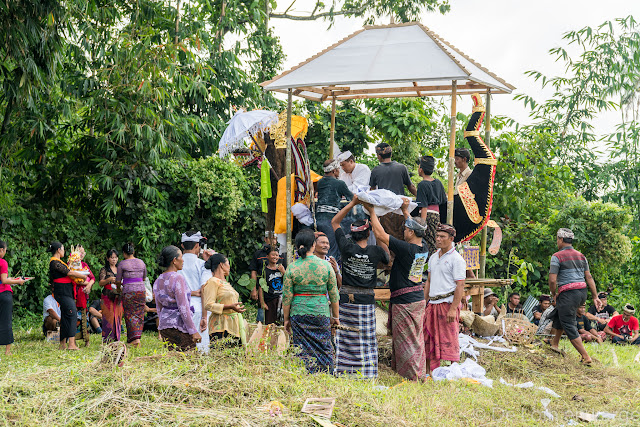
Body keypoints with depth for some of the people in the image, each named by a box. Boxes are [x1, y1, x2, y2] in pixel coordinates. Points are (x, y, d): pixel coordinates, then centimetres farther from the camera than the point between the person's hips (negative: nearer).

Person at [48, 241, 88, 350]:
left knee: (65, 317, 10)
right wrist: (83, 276, -5)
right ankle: (71, 344, -23)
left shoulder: (56, 262, 19)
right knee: (72, 314, -16)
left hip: (66, 293, 11)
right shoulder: (55, 262, -13)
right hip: (63, 292, -11)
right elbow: (69, 273, -14)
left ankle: (63, 344, 13)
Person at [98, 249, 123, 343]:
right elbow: (100, 283, -7)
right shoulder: (104, 270, 3)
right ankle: (106, 340, -7)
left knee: (118, 317, 1)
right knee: (108, 317, -8)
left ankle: (116, 339, 5)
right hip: (107, 297, -4)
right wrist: (108, 280, -25)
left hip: (118, 297, 4)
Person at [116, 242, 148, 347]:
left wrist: (119, 287, 23)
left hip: (128, 292, -3)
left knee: (130, 315, 1)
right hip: (141, 291, 3)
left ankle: (135, 338, -10)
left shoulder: (122, 264, -4)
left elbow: (118, 281, 2)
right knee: (139, 315, 10)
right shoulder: (141, 262, 7)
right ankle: (137, 336, 10)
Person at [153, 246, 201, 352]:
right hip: (179, 326, -8)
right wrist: (193, 331, -15)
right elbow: (183, 308, -18)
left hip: (164, 325, 8)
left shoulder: (158, 281, 8)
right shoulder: (178, 278, -16)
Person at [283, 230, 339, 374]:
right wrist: (335, 317, 14)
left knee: (303, 351, 4)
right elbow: (334, 295, 3)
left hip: (299, 313, 0)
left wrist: (286, 319, 10)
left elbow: (287, 298, 0)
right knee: (324, 349, 7)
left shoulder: (291, 268, -3)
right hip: (322, 312, 0)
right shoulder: (326, 266, -2)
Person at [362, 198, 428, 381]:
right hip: (419, 299, 8)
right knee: (416, 338, 15)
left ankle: (413, 376, 3)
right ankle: (420, 374, 21)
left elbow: (380, 235, -17)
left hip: (404, 302, -8)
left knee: (406, 340, 0)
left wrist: (372, 211, -6)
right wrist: (405, 211, 28)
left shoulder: (406, 249, -21)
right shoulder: (424, 249, 0)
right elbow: (417, 229, 21)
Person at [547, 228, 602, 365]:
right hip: (582, 292, 8)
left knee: (569, 326, -3)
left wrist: (554, 294, 5)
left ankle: (586, 357, -8)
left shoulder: (557, 256, -7)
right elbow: (589, 277, 12)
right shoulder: (581, 256, 14)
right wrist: (595, 297, 12)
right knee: (556, 314, 27)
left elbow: (552, 280, -12)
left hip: (568, 294, -8)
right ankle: (554, 344, 34)